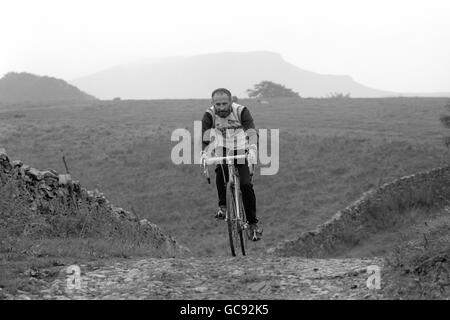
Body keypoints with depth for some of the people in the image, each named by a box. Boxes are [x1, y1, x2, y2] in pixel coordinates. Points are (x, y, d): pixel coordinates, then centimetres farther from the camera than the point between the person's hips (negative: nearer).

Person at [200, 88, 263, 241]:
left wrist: (252, 149, -54)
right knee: (220, 171, -25)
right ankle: (223, 206, -3)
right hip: (222, 150, 2)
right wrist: (203, 153, -48)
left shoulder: (241, 111, -24)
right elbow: (204, 136, -28)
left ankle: (253, 223, -2)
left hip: (241, 151, -2)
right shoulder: (210, 114, -19)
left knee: (246, 185, -14)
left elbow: (252, 132, -35)